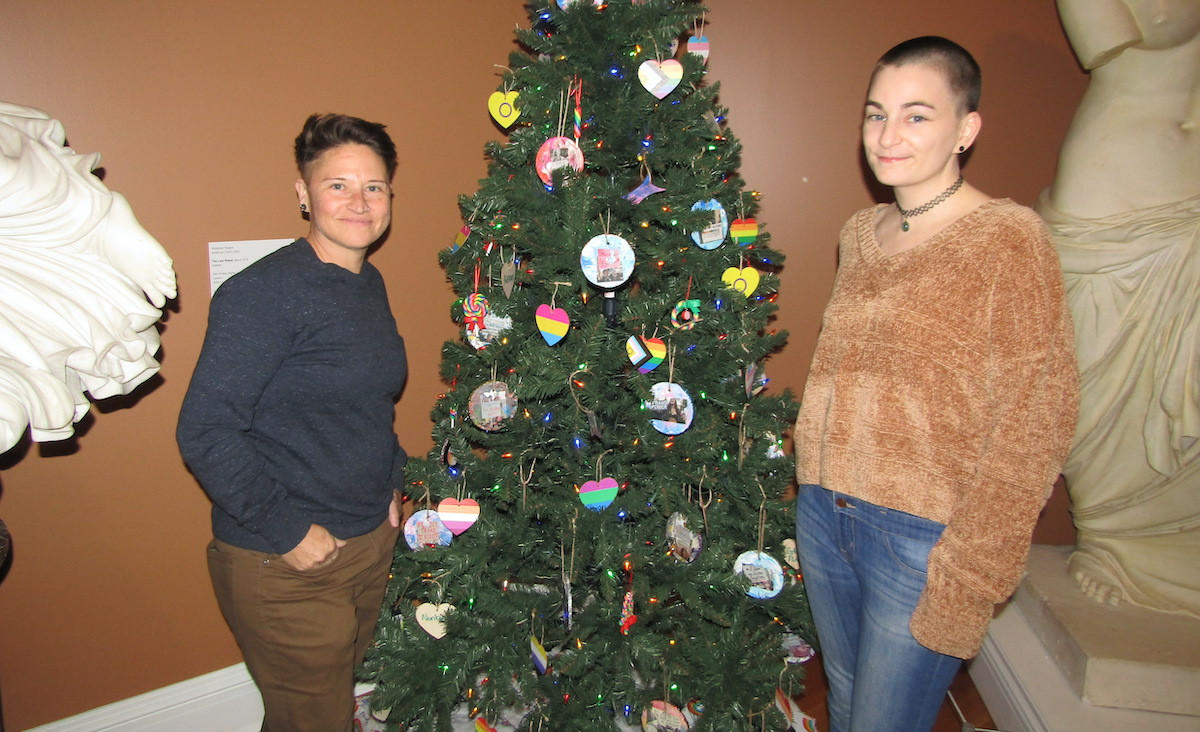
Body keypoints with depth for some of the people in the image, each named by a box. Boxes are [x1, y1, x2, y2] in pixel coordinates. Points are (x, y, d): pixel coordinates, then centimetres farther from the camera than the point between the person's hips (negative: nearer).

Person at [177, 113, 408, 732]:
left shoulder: (369, 284, 6)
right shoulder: (262, 293, -20)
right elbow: (204, 433, -22)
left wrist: (390, 485, 9)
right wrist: (287, 530, -20)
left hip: (372, 541, 7)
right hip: (284, 565, -7)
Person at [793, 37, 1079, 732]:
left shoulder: (1008, 239, -12)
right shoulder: (860, 232, 8)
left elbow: (1031, 427, -15)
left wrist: (968, 584, -15)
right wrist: (816, 487, 14)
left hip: (922, 536, -6)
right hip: (824, 512, 6)